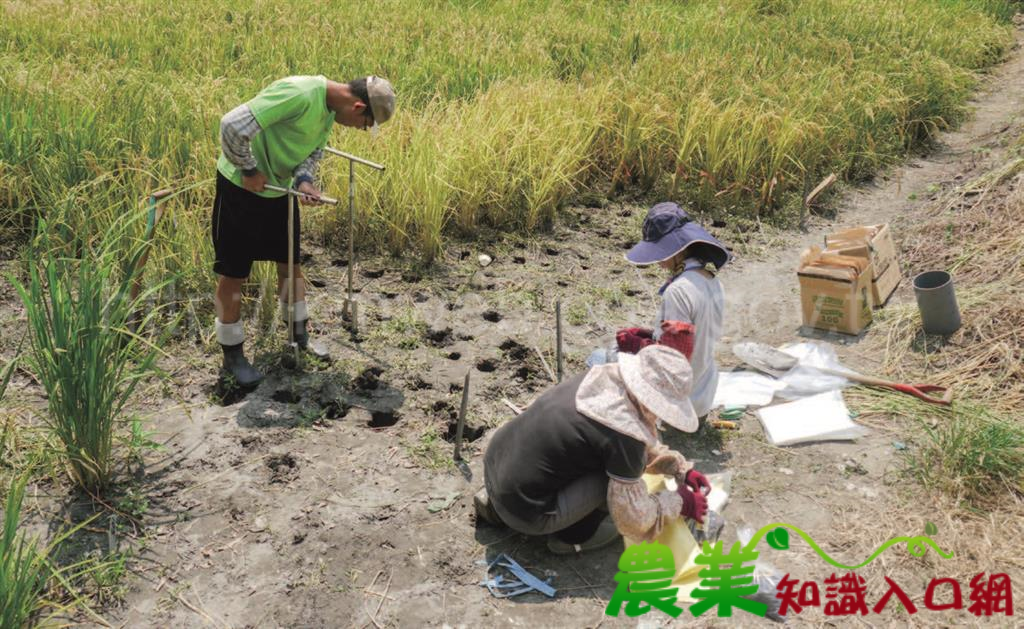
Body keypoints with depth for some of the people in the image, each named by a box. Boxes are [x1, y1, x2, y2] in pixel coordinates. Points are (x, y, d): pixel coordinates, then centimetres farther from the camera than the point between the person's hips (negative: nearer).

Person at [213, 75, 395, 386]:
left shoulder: (329, 108, -1)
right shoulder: (299, 94, -31)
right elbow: (233, 125, -35)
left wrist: (304, 180, -15)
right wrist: (249, 170, -22)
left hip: (279, 189, 8)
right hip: (242, 187, -8)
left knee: (291, 264, 16)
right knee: (233, 274, 3)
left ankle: (300, 336, 33)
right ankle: (232, 357, 16)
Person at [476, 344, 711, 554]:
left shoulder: (603, 377, -2)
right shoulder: (623, 436, -23)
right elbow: (635, 521, -11)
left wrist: (682, 469, 14)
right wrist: (679, 502, 2)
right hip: (524, 512, -8)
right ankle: (572, 535, 9)